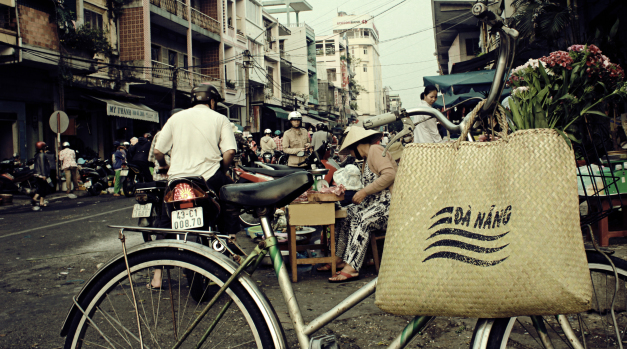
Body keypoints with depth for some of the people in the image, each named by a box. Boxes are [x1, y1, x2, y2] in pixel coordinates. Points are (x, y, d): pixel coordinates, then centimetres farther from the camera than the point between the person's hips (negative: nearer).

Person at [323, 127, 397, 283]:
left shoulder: (375, 150, -8)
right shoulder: (367, 159, 23)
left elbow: (390, 174, -23)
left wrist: (364, 191, -20)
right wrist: (360, 195, 0)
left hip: (388, 204, -10)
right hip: (374, 203, 10)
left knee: (361, 220, -29)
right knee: (346, 214, 1)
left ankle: (351, 268, -32)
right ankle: (339, 259, 2)